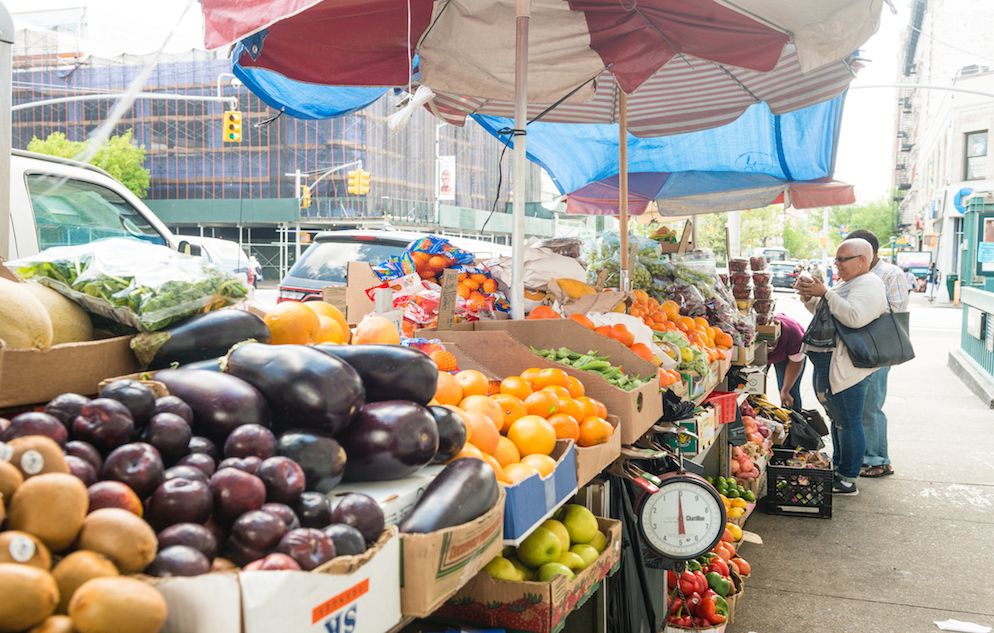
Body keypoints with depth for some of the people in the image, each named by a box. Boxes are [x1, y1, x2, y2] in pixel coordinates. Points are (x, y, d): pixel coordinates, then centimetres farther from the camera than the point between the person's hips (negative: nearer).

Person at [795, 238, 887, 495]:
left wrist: (824, 293, -23)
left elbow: (855, 317, -29)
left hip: (845, 368, -11)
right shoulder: (846, 284, 20)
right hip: (826, 363, 11)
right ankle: (839, 469, 30)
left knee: (848, 422, -4)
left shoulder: (869, 285, -12)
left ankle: (848, 481, 3)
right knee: (837, 419, 18)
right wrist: (809, 297, 9)